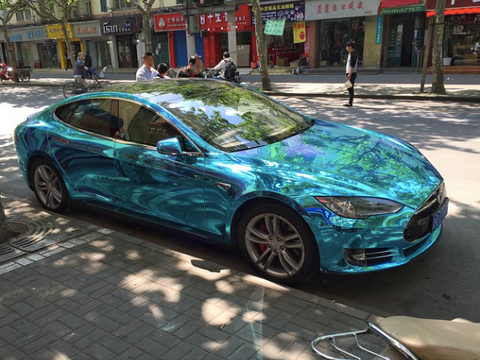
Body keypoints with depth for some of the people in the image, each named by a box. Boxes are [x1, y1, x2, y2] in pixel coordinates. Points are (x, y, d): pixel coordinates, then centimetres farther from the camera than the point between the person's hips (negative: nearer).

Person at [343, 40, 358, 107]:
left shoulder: (353, 55, -17)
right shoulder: (350, 54, 15)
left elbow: (352, 66, -21)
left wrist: (350, 74, -24)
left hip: (351, 74, -10)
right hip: (349, 73, 10)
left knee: (350, 88, -6)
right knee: (350, 88, 13)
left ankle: (350, 103, -2)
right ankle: (350, 102, 18)